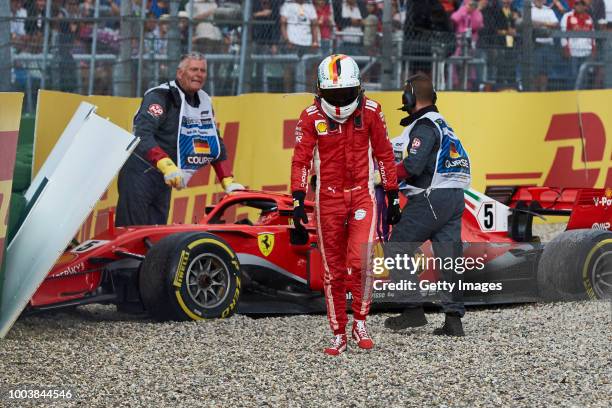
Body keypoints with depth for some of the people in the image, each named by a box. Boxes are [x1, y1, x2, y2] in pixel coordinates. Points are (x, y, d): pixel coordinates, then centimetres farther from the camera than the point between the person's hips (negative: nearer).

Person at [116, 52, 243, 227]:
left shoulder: (204, 102, 10)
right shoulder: (160, 96, -14)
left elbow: (216, 144, 17)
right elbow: (142, 135, -28)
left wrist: (228, 182, 8)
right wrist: (167, 166, -40)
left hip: (164, 180, 7)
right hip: (140, 173, -7)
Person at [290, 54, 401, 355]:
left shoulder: (370, 112, -2)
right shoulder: (311, 117, -4)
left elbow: (384, 155, 6)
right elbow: (301, 160, -4)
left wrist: (393, 198, 8)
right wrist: (298, 202, -13)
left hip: (362, 195, -1)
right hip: (328, 198, 1)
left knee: (360, 260, -17)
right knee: (333, 270, 5)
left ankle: (360, 322, 3)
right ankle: (339, 335, 16)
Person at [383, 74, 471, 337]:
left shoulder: (424, 125, -10)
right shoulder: (440, 123, 20)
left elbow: (412, 166, -20)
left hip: (430, 198, -9)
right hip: (454, 197, 9)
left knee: (398, 248, 1)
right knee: (448, 256, 5)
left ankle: (413, 311, -2)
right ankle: (453, 318, 1)